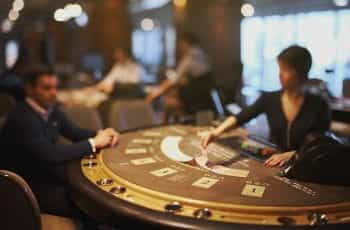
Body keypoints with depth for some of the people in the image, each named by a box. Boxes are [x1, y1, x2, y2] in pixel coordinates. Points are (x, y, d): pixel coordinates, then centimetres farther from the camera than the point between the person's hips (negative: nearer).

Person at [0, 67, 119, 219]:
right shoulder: (22, 119, -26)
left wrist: (100, 134, -9)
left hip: (46, 172, 8)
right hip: (28, 188, -8)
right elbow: (51, 155, -33)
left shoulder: (49, 109, 1)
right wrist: (93, 143, -24)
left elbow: (74, 132, 12)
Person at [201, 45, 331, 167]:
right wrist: (217, 131, -28)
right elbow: (240, 118, -9)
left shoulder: (318, 105, -4)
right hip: (272, 166, 2)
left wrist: (290, 155, -19)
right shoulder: (270, 99, 2)